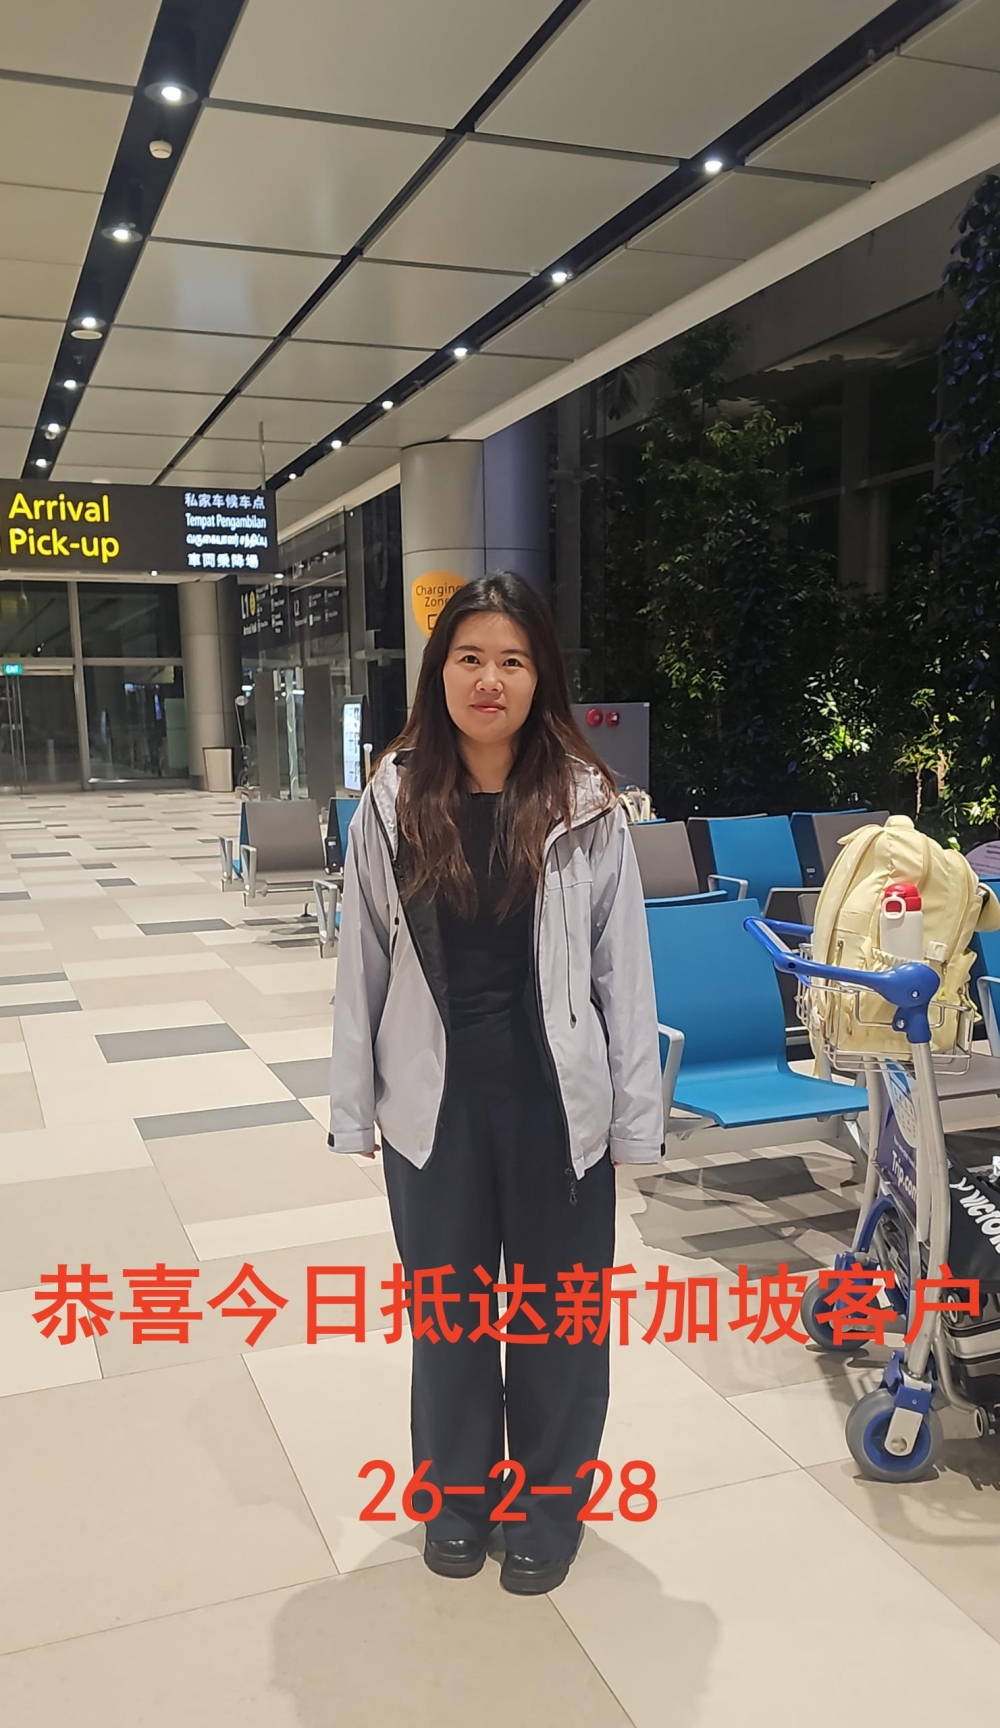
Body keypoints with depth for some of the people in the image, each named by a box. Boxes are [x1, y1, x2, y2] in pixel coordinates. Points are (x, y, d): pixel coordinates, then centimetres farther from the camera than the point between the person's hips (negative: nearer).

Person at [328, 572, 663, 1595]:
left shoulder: (585, 805, -6)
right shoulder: (392, 802, -3)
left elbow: (623, 967, -4)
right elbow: (362, 962, 1)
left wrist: (635, 1115, -4)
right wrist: (353, 1108, 2)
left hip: (556, 1097, -1)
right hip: (434, 1097, 1)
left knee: (557, 1309, 14)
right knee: (444, 1306, 18)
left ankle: (546, 1509, 38)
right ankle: (456, 1497, 42)